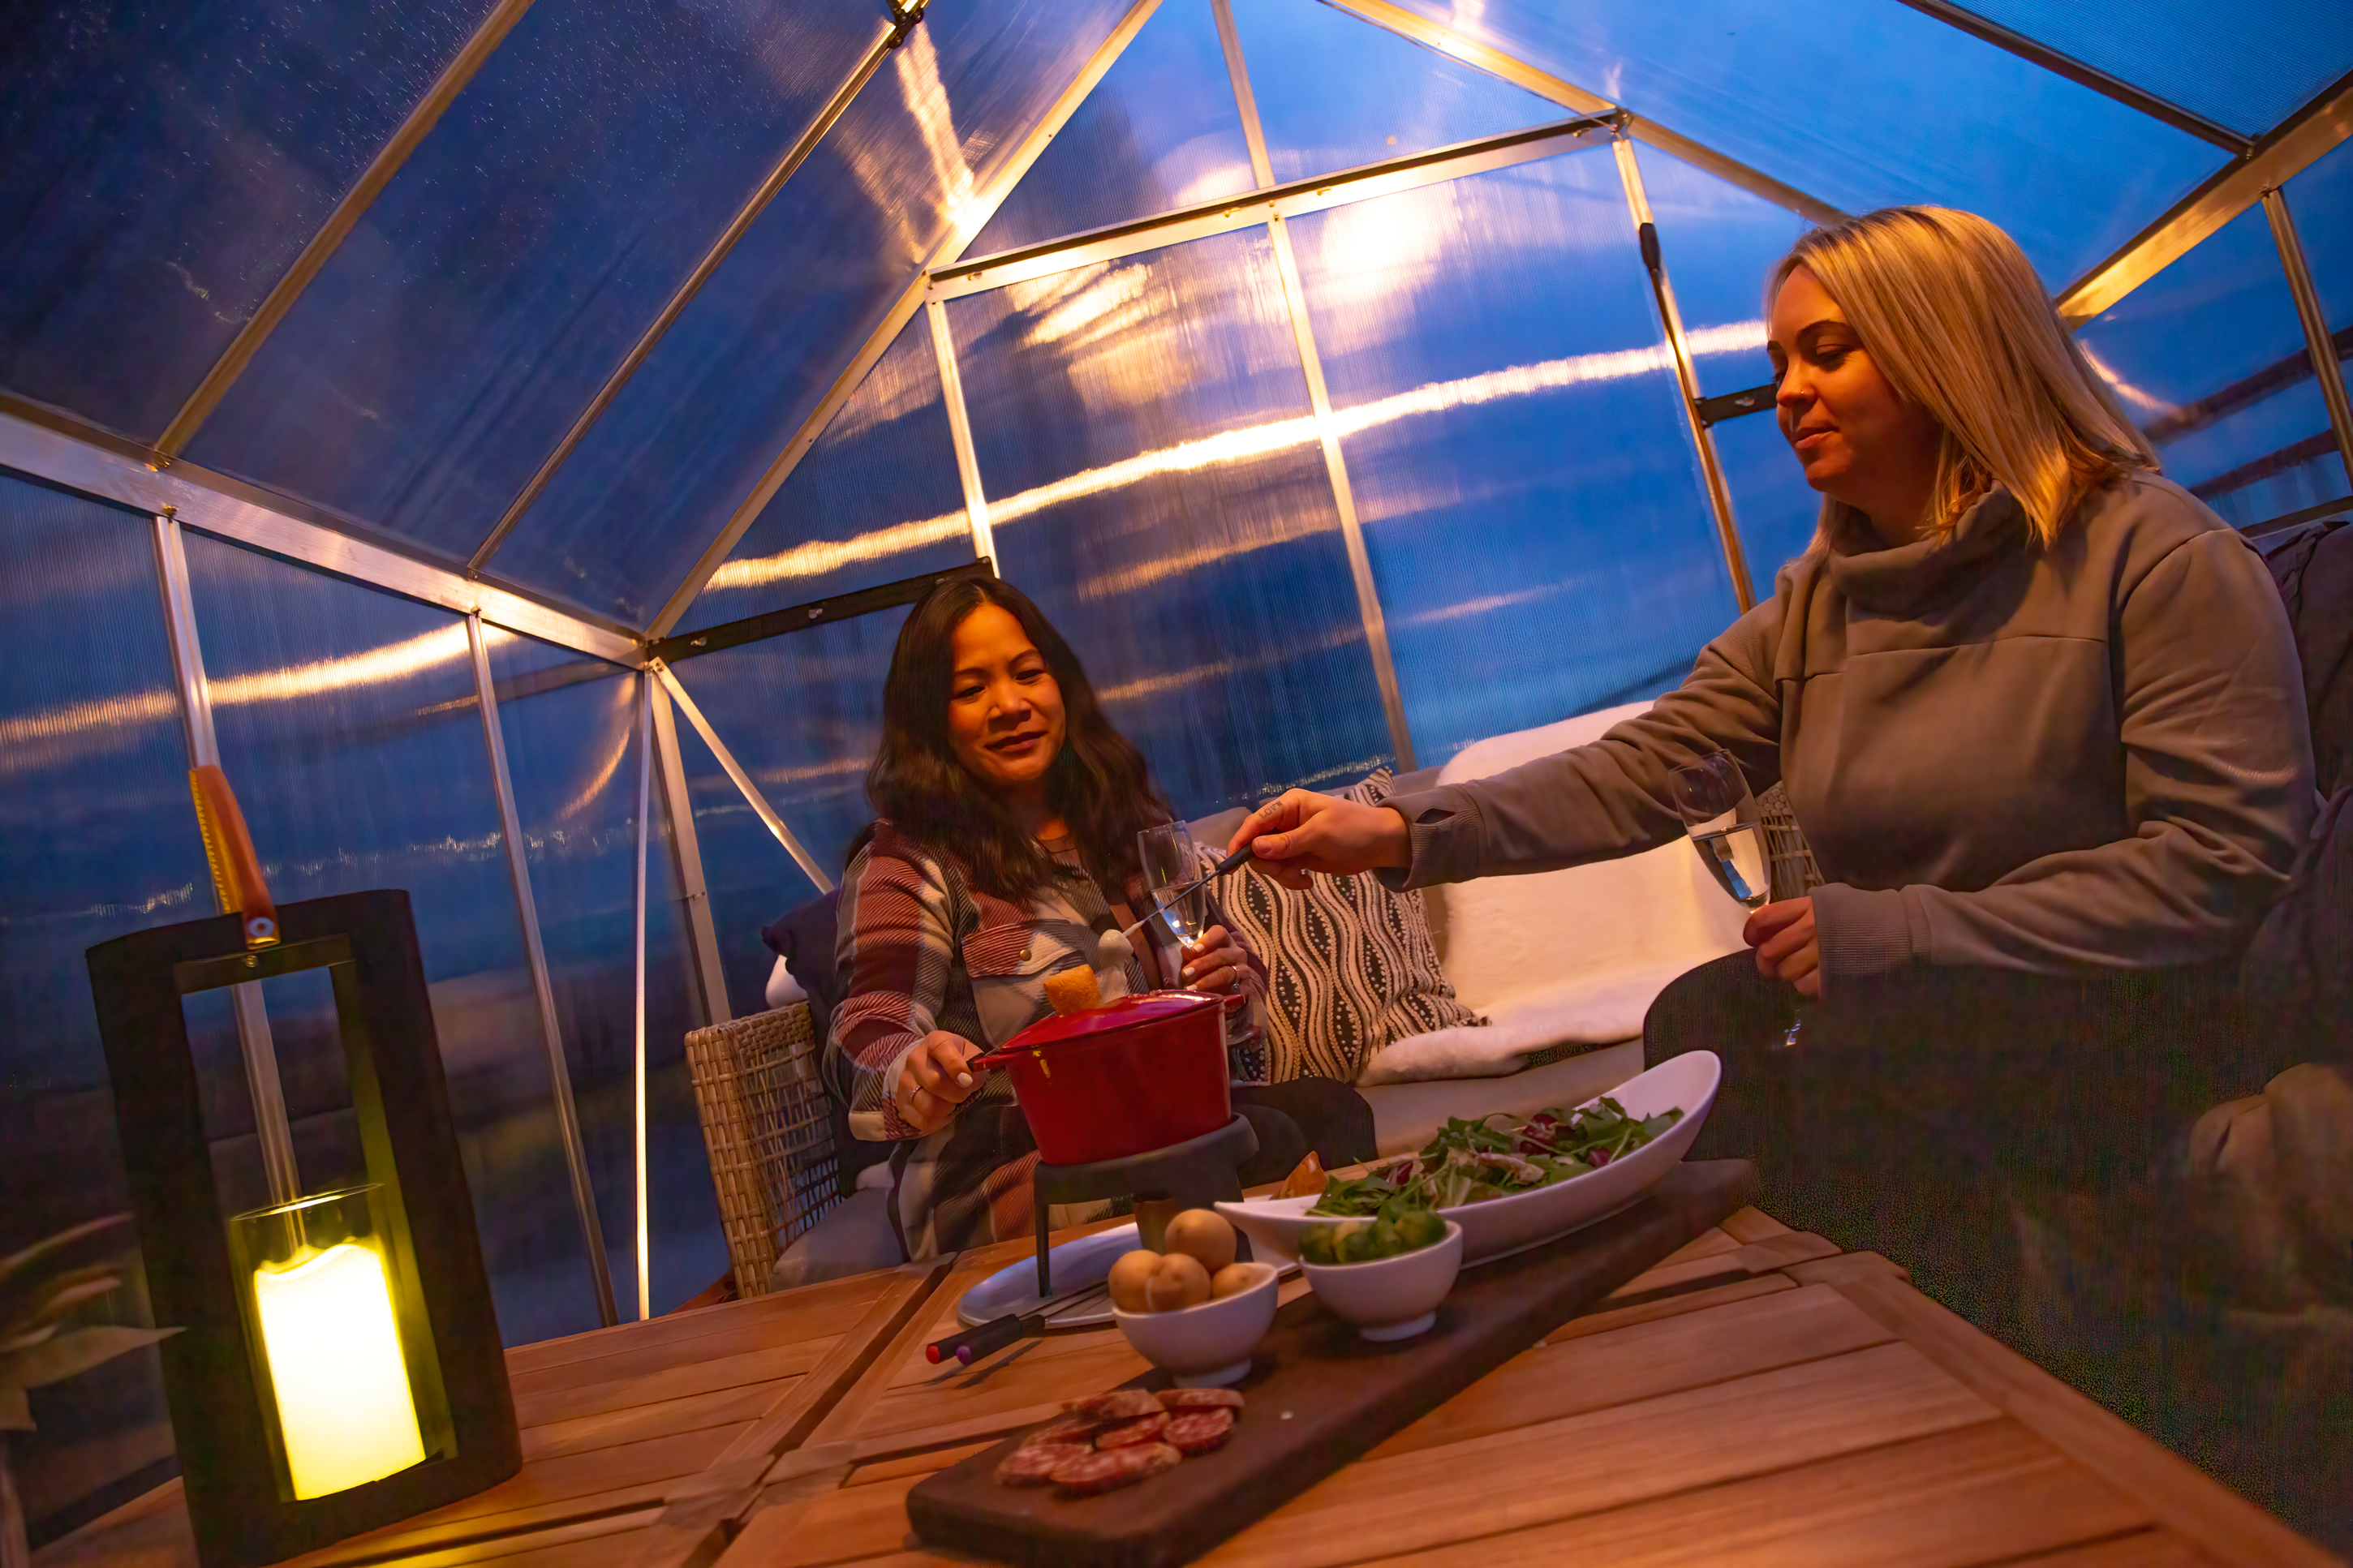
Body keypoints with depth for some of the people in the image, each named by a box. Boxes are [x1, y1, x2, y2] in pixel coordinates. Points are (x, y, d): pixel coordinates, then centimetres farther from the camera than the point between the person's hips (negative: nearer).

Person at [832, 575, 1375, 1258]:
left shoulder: (1130, 819, 15)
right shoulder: (907, 862, -1)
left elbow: (1232, 967, 20)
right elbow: (873, 1032, -12)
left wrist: (1232, 980, -6)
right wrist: (913, 1075, -37)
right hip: (1002, 1178, -6)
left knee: (1331, 1109, -23)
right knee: (1260, 1145, -30)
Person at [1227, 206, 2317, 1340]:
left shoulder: (2156, 556, -8)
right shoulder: (1811, 611, 11)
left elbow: (2228, 864, -16)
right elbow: (1637, 775, 0)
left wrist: (1896, 934, -19)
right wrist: (1402, 833, -14)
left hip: (2138, 1066, -5)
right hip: (1910, 1052, 5)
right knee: (1703, 1026, -21)